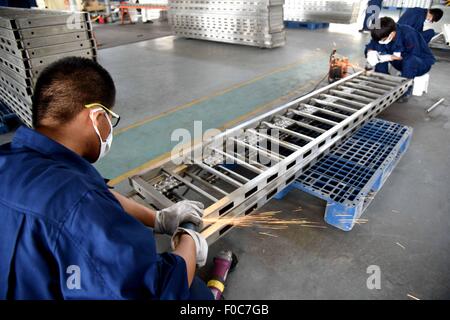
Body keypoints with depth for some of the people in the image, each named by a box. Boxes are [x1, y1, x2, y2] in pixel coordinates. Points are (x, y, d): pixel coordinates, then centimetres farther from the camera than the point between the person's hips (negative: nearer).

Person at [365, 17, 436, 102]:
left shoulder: (408, 34, -31)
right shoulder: (384, 36, -14)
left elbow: (412, 55, -35)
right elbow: (370, 46, -9)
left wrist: (390, 57, -42)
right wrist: (370, 53, -33)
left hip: (422, 62, -5)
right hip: (402, 62, 6)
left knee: (410, 60, -41)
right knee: (380, 52, -15)